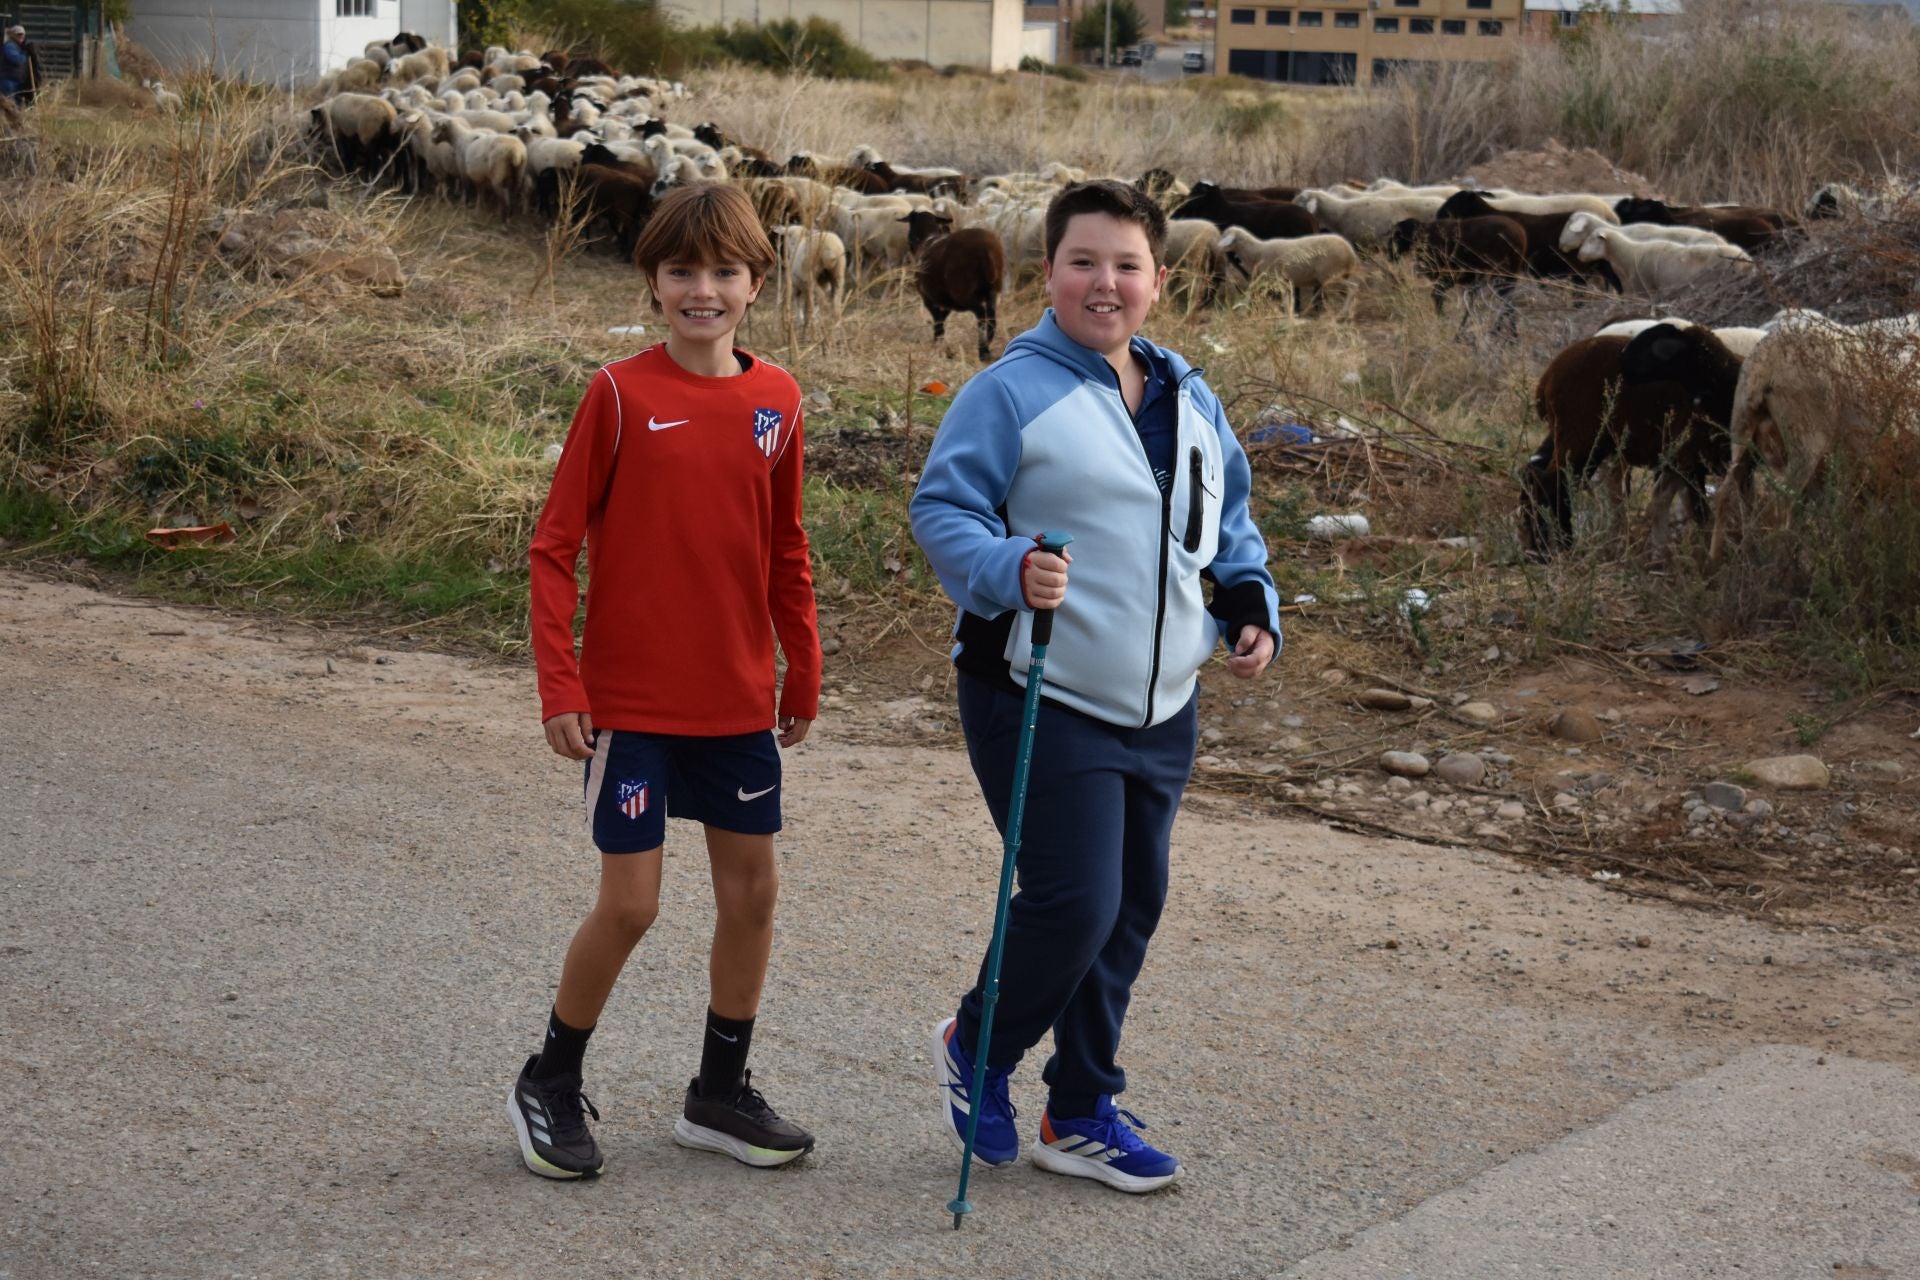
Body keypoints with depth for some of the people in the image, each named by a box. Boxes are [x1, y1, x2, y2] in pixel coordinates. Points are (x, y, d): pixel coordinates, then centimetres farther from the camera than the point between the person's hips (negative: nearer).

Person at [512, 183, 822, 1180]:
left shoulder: (775, 399, 3)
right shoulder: (620, 394, -9)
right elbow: (554, 548, -8)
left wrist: (804, 675, 14)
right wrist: (559, 687, -13)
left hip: (738, 700, 5)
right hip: (632, 699, -5)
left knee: (752, 890, 9)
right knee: (628, 903, -2)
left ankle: (721, 1094, 26)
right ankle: (549, 1086, 19)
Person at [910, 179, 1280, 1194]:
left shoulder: (1189, 403, 12)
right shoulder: (1012, 389, -10)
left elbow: (1229, 525, 23)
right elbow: (941, 509, -12)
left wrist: (1251, 607, 7)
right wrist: (1009, 572, -30)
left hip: (1161, 710, 7)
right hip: (1042, 701, -7)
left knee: (1130, 910, 13)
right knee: (1074, 903, -13)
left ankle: (1083, 1113, 28)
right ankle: (976, 1047, 17)